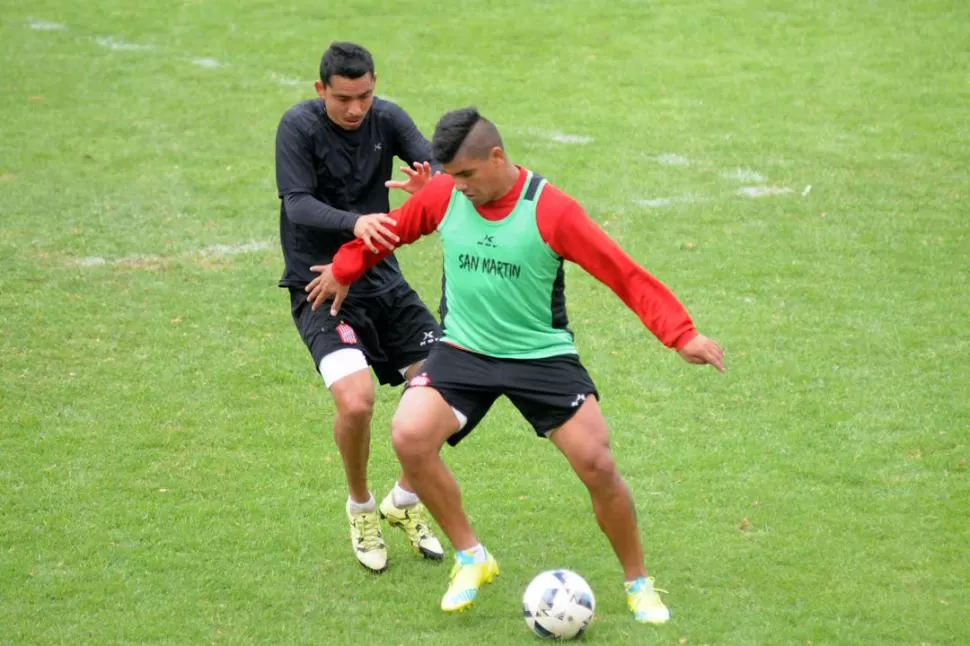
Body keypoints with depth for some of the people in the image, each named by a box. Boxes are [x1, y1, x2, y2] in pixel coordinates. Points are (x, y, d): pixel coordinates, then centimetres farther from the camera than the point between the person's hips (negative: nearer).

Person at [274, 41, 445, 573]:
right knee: (356, 400, -25)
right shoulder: (299, 126, -13)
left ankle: (405, 500, 21)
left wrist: (430, 183, -37)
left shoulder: (387, 119, -1)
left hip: (381, 279, 5)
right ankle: (361, 508, 4)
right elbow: (297, 204, -22)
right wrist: (355, 222, -41)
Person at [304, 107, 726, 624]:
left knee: (597, 465, -11)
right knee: (409, 437, -21)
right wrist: (343, 271, 25)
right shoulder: (443, 196, -7)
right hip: (463, 350, 3)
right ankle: (471, 558, -1)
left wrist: (681, 334, -25)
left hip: (542, 355, -2)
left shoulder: (551, 211, -17)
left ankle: (638, 584, 13)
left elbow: (624, 274, -18)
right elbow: (391, 229, 14)